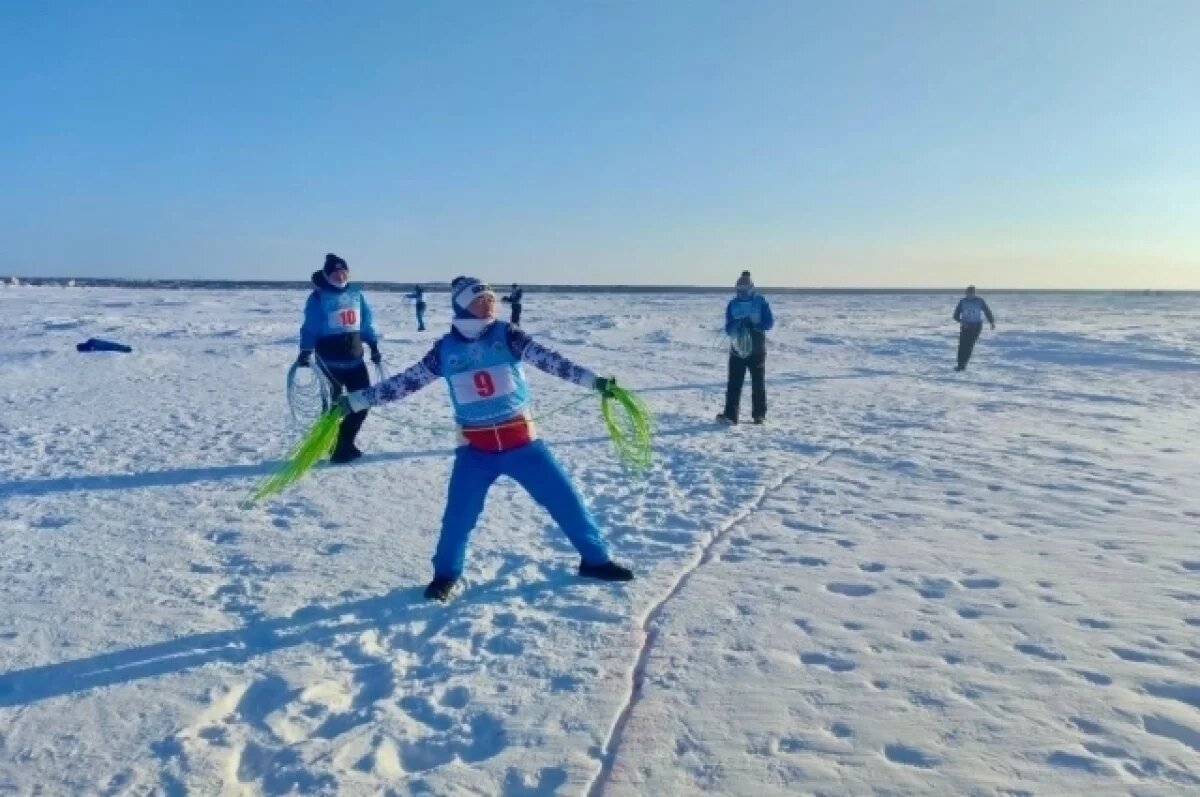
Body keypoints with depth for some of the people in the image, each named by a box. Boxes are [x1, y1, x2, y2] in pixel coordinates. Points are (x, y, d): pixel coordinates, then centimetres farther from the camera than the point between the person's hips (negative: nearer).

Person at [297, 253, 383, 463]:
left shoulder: (355, 293, 9)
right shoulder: (318, 296, -6)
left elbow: (367, 322, 15)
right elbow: (310, 327, -8)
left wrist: (374, 347, 14)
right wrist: (305, 352, -17)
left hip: (355, 358, 6)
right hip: (330, 360, -5)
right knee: (334, 403, 1)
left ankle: (345, 442, 22)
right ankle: (338, 447, 12)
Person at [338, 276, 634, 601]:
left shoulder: (506, 335, -3)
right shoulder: (445, 348, -1)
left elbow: (548, 359, -13)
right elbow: (405, 381, 5)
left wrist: (594, 380, -24)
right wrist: (355, 401, 4)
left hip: (521, 440, 0)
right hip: (475, 447, 0)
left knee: (564, 497, 3)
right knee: (458, 514, -4)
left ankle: (595, 559, 22)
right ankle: (446, 574, 22)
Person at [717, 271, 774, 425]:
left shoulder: (760, 301, -2)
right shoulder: (733, 304, 4)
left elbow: (769, 322, -6)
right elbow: (728, 328, 0)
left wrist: (753, 324, -21)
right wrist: (737, 327, -22)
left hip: (757, 349, -1)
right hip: (737, 349, 1)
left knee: (758, 384, 9)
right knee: (734, 383, -6)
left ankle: (759, 415, 18)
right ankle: (730, 415, -8)